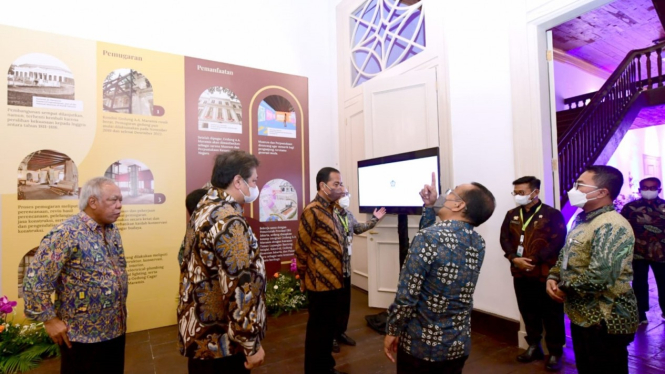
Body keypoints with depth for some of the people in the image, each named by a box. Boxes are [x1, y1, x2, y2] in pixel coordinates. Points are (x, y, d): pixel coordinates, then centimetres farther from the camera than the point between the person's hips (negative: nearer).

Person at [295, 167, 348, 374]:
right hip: (321, 282, -8)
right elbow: (301, 248, -15)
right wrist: (304, 277, -5)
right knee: (318, 328, 7)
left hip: (334, 280, 8)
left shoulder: (333, 209, 10)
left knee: (330, 325, 20)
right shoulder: (312, 211, -18)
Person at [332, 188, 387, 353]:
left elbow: (358, 228, 24)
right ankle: (331, 336, 22)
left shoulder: (348, 214, 9)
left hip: (346, 265, 8)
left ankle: (341, 332, 34)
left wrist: (374, 220, 22)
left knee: (345, 301, 17)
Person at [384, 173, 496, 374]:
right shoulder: (479, 243, -2)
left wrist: (392, 331, -8)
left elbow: (406, 294, -22)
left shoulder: (429, 236, -24)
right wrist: (429, 206, 5)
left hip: (421, 344, -5)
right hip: (459, 345, 6)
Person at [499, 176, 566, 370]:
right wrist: (514, 258, -12)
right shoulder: (511, 215, 9)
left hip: (545, 273, -4)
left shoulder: (552, 214, -5)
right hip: (520, 273, 4)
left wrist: (534, 259, -18)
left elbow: (557, 242, -12)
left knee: (551, 315, 6)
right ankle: (534, 347, 31)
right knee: (528, 313, 15)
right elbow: (505, 239, 4)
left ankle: (555, 352, 23)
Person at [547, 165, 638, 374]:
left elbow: (599, 277, -32)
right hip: (582, 316, 9)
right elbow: (566, 256, 16)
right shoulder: (582, 221, 10)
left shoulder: (611, 226, -22)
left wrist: (564, 288, -15)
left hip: (605, 322, -9)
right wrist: (553, 278, -3)